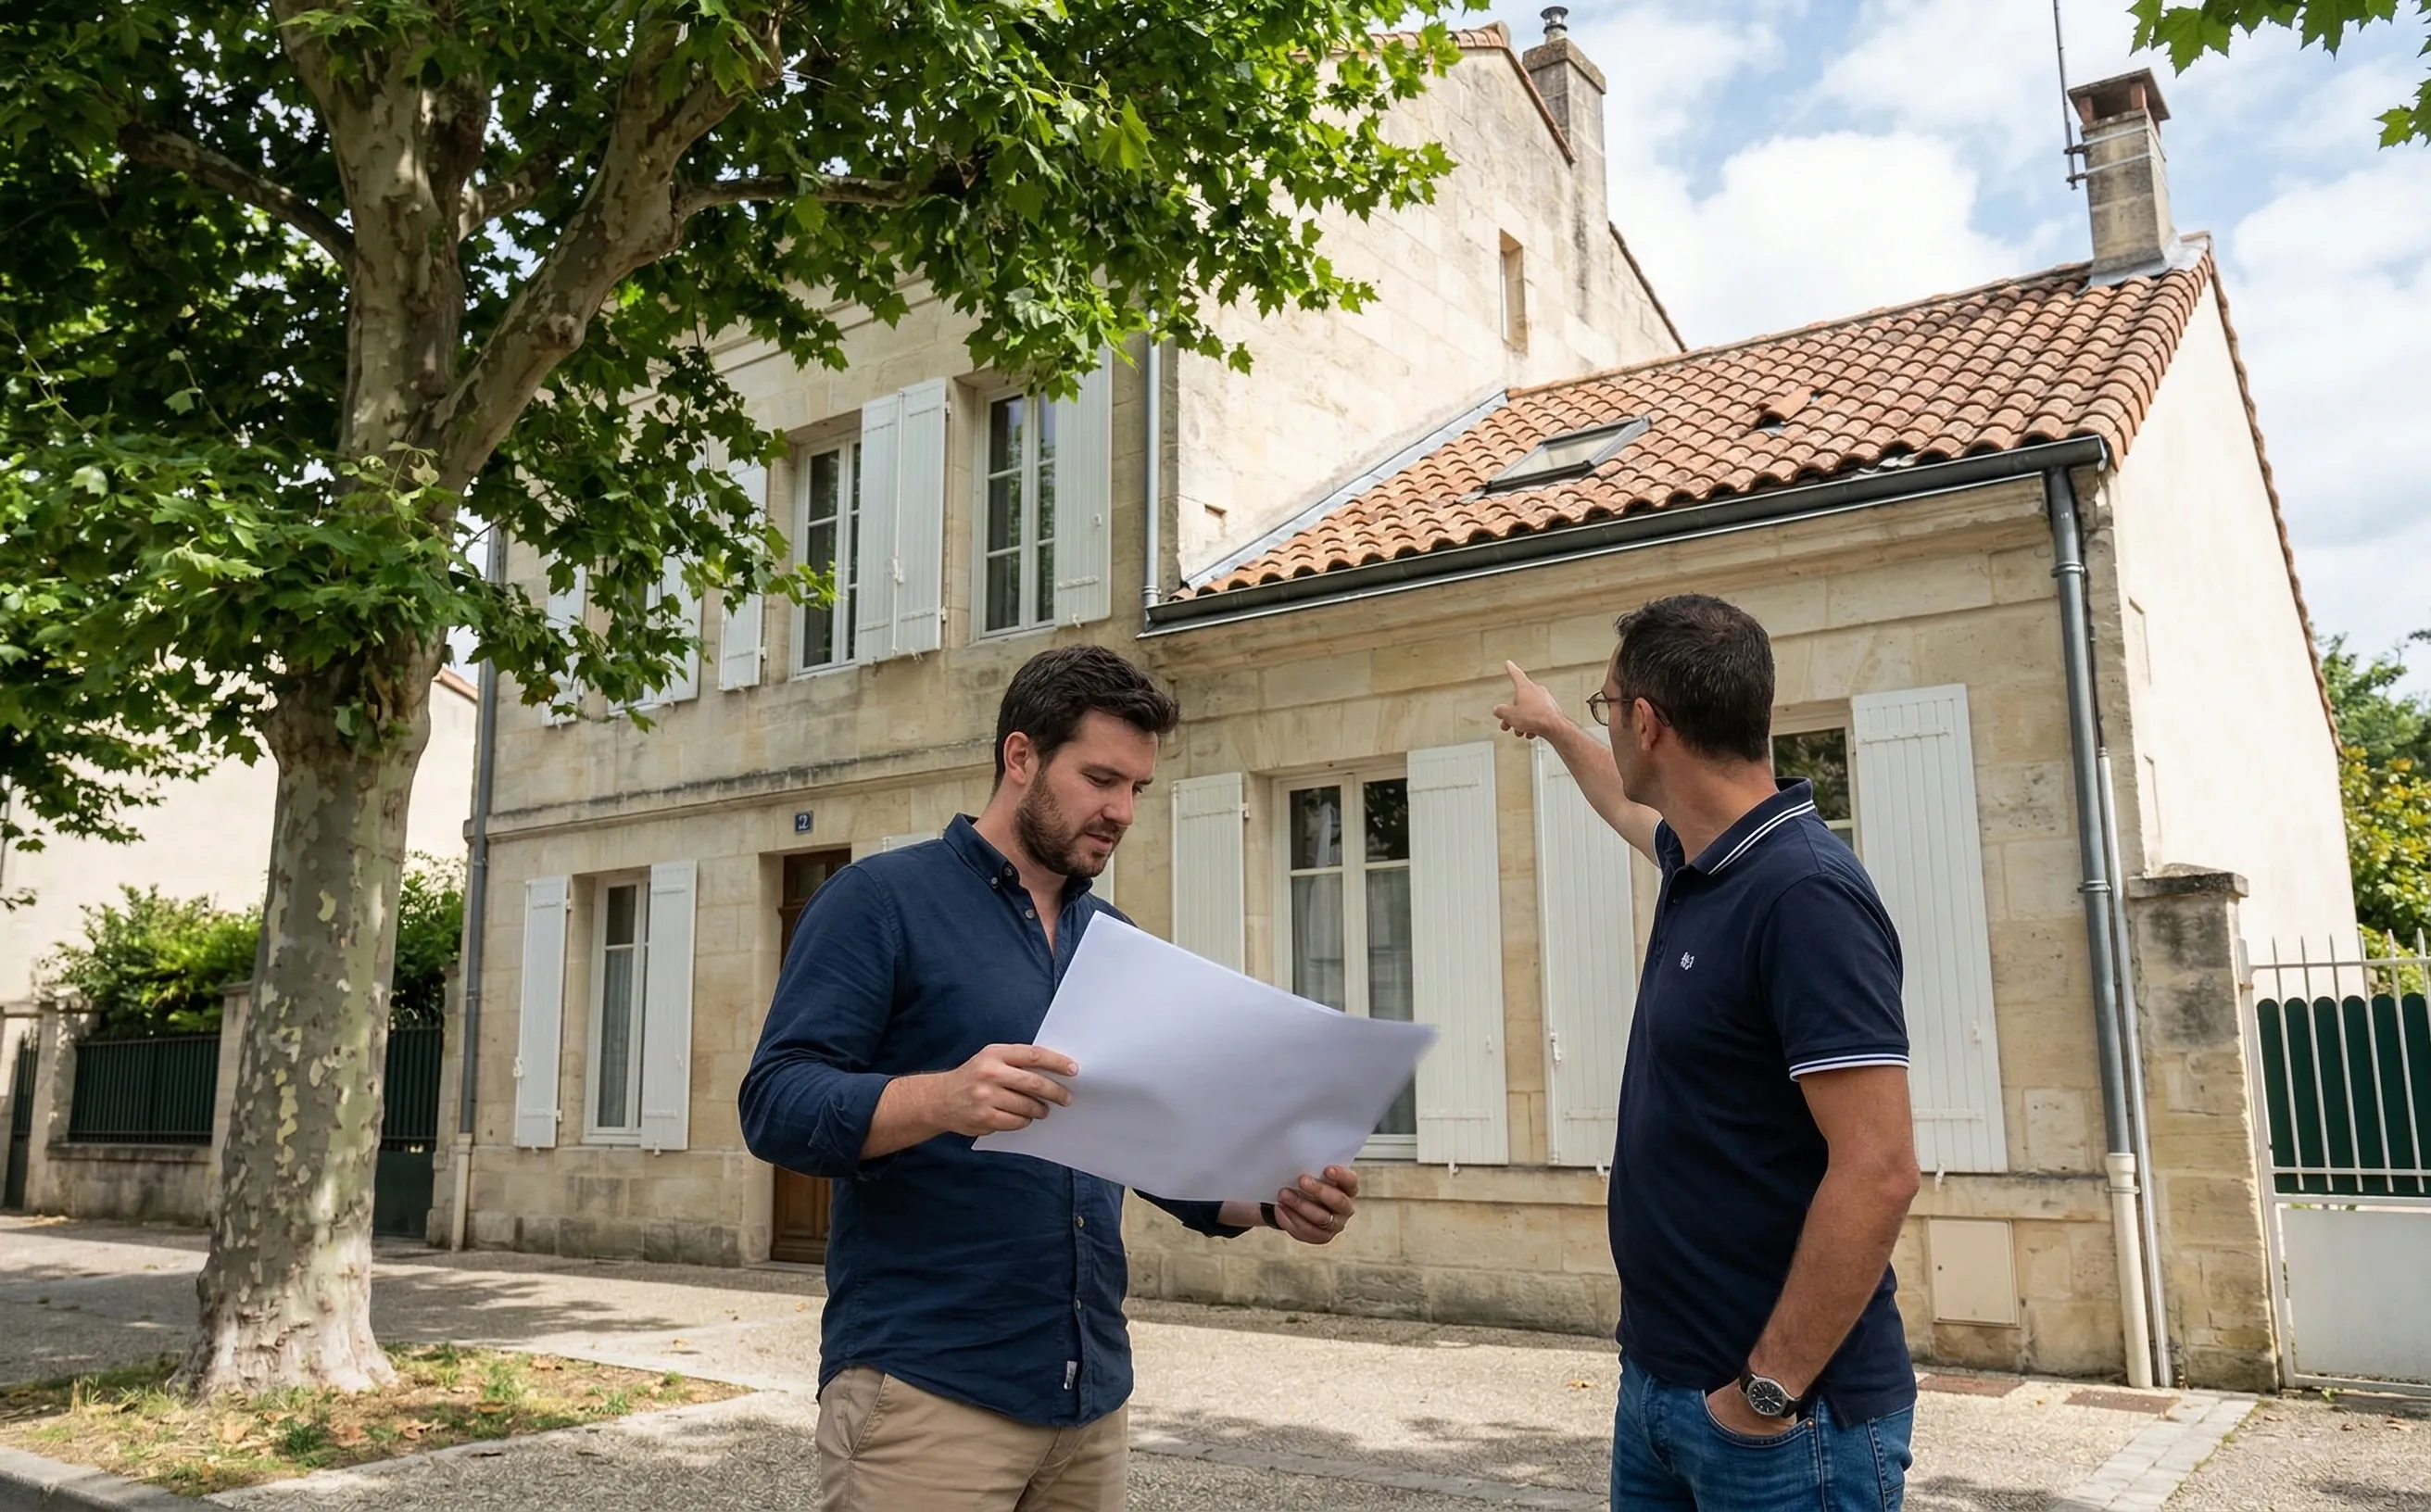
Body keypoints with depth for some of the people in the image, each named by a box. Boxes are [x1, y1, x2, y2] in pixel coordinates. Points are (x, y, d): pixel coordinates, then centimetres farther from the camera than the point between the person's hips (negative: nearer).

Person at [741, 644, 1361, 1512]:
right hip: (925, 1389, -6)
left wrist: (1273, 1198, -4)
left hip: (1091, 1394, 6)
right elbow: (776, 1104, -14)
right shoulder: (883, 899, -6)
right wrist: (942, 1099, -32)